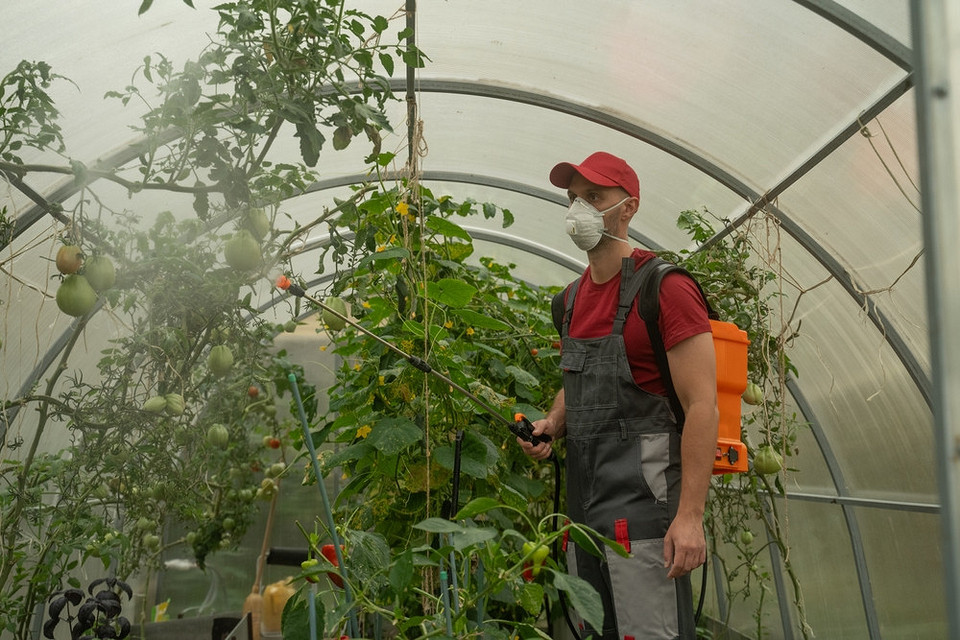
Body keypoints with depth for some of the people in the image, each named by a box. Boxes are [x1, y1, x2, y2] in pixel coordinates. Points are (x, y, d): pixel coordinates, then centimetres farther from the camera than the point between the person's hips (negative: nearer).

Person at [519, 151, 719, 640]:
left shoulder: (664, 286, -11)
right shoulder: (576, 297, 15)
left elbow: (702, 404, -16)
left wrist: (690, 516, -22)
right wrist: (552, 425, 6)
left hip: (642, 494, -8)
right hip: (584, 498, 8)